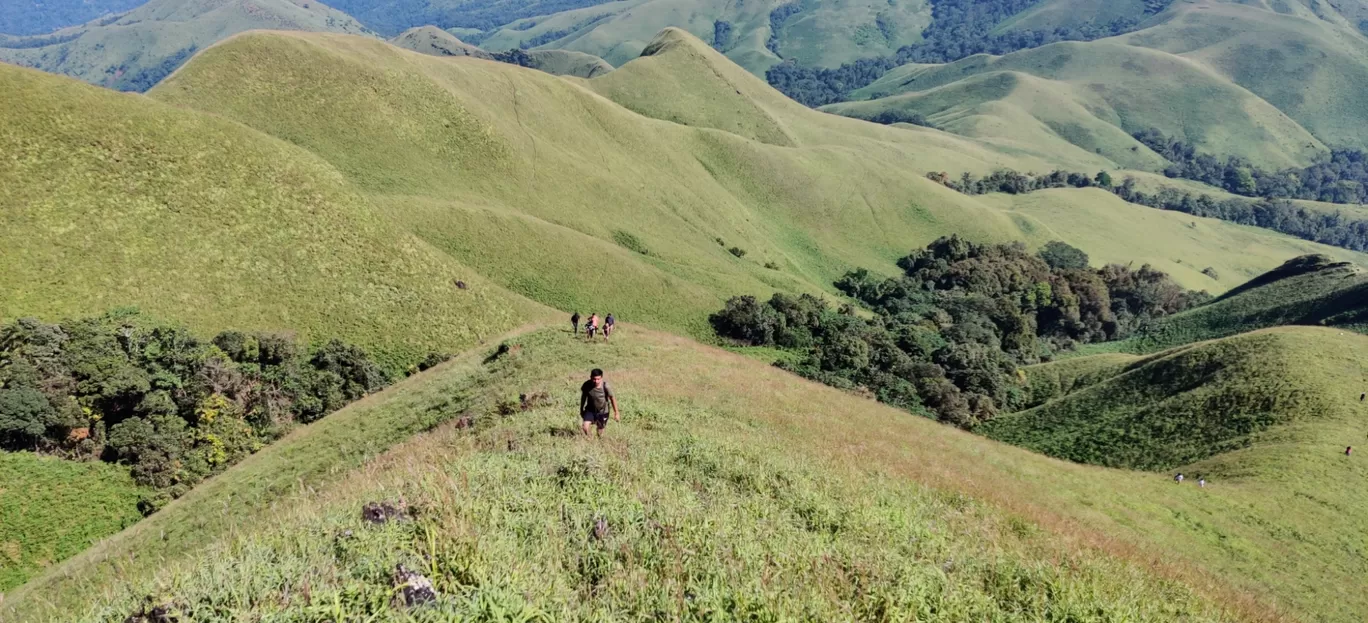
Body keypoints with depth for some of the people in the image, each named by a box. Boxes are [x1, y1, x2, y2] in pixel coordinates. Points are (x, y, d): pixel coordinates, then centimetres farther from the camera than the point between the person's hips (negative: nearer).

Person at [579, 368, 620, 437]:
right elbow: (583, 397, 0)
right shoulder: (586, 385, -19)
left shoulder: (605, 386, -25)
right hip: (590, 410, 1)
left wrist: (616, 413, -5)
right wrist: (581, 410, 11)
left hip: (603, 411, -1)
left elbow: (612, 398, -12)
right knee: (585, 426, -18)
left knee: (600, 434, 8)